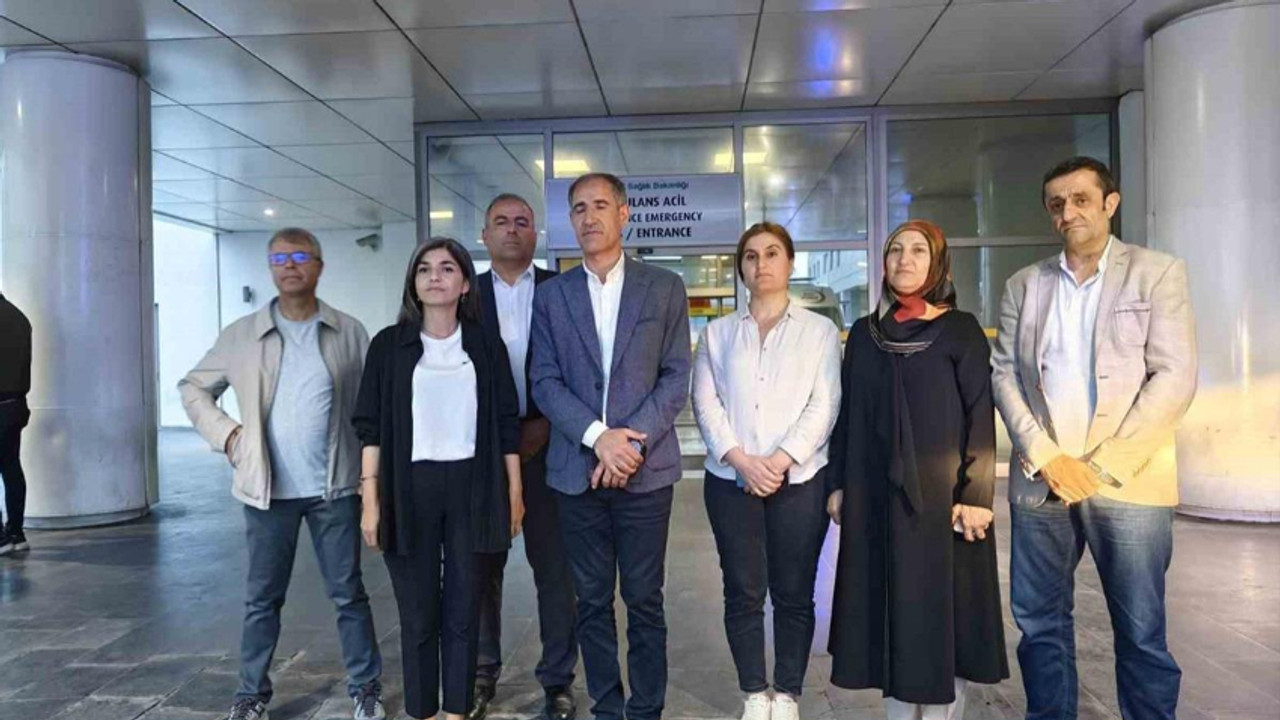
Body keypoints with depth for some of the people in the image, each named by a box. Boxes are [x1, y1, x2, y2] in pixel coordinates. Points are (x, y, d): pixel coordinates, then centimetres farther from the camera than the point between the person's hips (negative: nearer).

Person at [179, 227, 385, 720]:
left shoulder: (349, 333, 1)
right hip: (267, 489, 1)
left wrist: (372, 474, -5)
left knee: (349, 594, 8)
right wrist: (225, 434, -1)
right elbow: (193, 387, 13)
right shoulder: (241, 335, 3)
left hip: (334, 487, -1)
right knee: (262, 599, 12)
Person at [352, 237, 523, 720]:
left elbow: (507, 425, 6)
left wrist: (514, 492, 3)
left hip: (472, 488, 1)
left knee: (463, 610, 8)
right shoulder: (389, 344, 2)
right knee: (418, 613, 7)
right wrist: (370, 500, -6)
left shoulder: (486, 346, 5)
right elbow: (371, 427, 0)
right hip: (410, 488, -1)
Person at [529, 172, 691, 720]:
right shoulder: (551, 294, 8)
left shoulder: (665, 288, 4)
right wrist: (598, 437, -13)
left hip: (646, 469, -1)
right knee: (592, 601, 10)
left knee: (644, 600, 6)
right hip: (577, 470, 2)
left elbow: (676, 377, 0)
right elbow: (545, 381, 1)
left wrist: (632, 439, -12)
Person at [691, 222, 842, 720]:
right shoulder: (717, 333, 11)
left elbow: (824, 407, -2)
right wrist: (741, 460, -11)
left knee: (794, 595, 5)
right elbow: (706, 403, 2)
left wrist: (780, 461, -13)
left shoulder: (820, 331, 7)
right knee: (743, 594, 6)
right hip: (731, 481, 1)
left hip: (799, 481, -1)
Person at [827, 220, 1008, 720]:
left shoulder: (961, 330, -1)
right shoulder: (864, 333, 9)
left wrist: (975, 495, -12)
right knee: (889, 607, 8)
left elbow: (981, 416, -6)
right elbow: (848, 414, 10)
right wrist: (838, 484, 6)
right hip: (875, 494, 4)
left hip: (940, 494, -3)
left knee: (941, 608, 3)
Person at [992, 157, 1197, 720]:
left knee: (1141, 632, 3)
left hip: (1128, 481, -2)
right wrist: (1045, 456, -8)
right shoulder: (1023, 286, 12)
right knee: (1039, 623, 9)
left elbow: (1174, 378, -5)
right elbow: (1003, 374, 6)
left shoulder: (1158, 273, 3)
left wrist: (1104, 466, -11)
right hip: (1040, 479, 3)